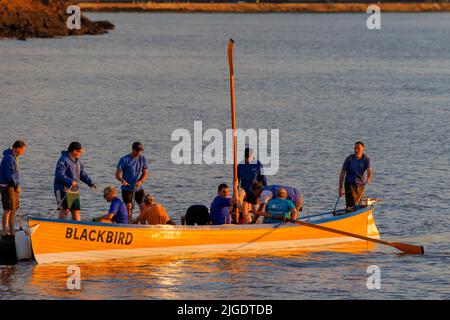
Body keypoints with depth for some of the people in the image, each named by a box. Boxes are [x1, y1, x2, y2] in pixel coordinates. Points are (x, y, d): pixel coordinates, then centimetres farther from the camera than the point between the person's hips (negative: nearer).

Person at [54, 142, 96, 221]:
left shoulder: (78, 161, 16)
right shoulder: (64, 160, -14)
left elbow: (83, 174, 19)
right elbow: (59, 174, -22)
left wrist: (90, 183, 4)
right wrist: (70, 181, -31)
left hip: (75, 190, 9)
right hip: (64, 189, -9)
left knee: (76, 210, 8)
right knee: (65, 209, -14)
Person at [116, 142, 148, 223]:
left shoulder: (142, 159, 4)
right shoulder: (124, 159, -7)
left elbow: (145, 173, 6)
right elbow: (117, 174, -8)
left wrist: (141, 181, -14)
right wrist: (122, 180, -30)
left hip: (139, 188, 3)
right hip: (127, 188, -3)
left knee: (143, 207, -3)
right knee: (129, 208, -8)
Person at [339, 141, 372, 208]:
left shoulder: (366, 159, -6)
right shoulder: (349, 159, -8)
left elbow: (369, 170, -22)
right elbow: (342, 174, -6)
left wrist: (369, 179, -46)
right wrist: (340, 188, -12)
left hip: (360, 185, 2)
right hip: (350, 184, -2)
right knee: (351, 206, -15)